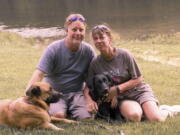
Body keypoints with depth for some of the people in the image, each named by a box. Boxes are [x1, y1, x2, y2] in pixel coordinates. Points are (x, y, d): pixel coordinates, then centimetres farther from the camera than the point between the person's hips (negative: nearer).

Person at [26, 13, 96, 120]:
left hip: (77, 92, 3)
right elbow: (39, 74, -18)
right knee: (58, 115, -29)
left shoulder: (88, 50, -1)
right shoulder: (53, 49, -10)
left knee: (87, 117, -21)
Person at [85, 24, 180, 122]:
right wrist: (90, 100, -24)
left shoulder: (124, 55, -11)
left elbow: (138, 79, -6)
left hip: (139, 91, -1)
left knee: (156, 119, -24)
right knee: (134, 116, -34)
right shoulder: (95, 63, -3)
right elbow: (88, 87, -1)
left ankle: (168, 110, 11)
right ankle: (142, 110, 2)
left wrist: (117, 89, -16)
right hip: (123, 98, 1)